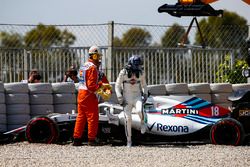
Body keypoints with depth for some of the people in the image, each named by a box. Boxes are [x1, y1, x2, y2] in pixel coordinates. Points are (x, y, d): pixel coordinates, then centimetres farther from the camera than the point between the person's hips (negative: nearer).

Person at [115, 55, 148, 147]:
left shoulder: (141, 73, 0)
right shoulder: (123, 72, -8)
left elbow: (144, 85, 16)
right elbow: (117, 86, -3)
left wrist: (145, 94, 2)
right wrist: (120, 99, -12)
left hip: (137, 96, 1)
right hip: (127, 97, -1)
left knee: (139, 110, -30)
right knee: (128, 119, -6)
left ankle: (142, 122, 3)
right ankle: (129, 140, 4)